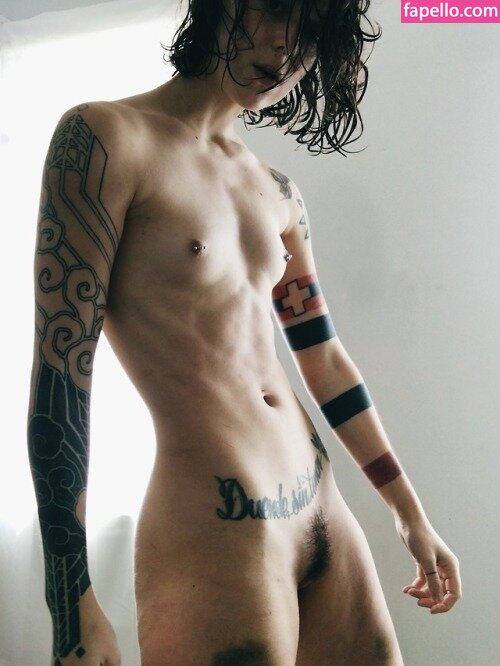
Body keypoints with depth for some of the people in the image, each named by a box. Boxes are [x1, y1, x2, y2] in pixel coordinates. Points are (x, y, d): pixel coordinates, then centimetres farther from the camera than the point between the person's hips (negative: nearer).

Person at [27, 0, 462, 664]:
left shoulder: (276, 192, 11)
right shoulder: (105, 137, -9)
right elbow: (60, 370, -13)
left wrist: (411, 513, 19)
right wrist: (74, 610, -14)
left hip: (321, 509, 7)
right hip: (209, 535, -7)